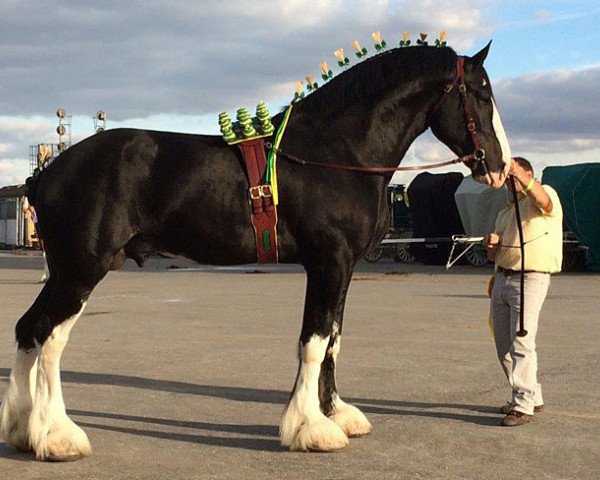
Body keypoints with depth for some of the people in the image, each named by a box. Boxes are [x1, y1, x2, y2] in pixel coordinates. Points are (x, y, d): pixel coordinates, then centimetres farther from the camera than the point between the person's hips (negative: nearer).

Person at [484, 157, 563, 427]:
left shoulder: (545, 193, 2)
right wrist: (491, 245, 2)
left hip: (530, 278, -8)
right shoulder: (505, 213, 24)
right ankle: (531, 396, 22)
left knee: (521, 342, -15)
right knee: (503, 345, 9)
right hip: (502, 278, 8)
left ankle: (524, 406, -11)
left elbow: (544, 201, -26)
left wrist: (518, 174, -40)